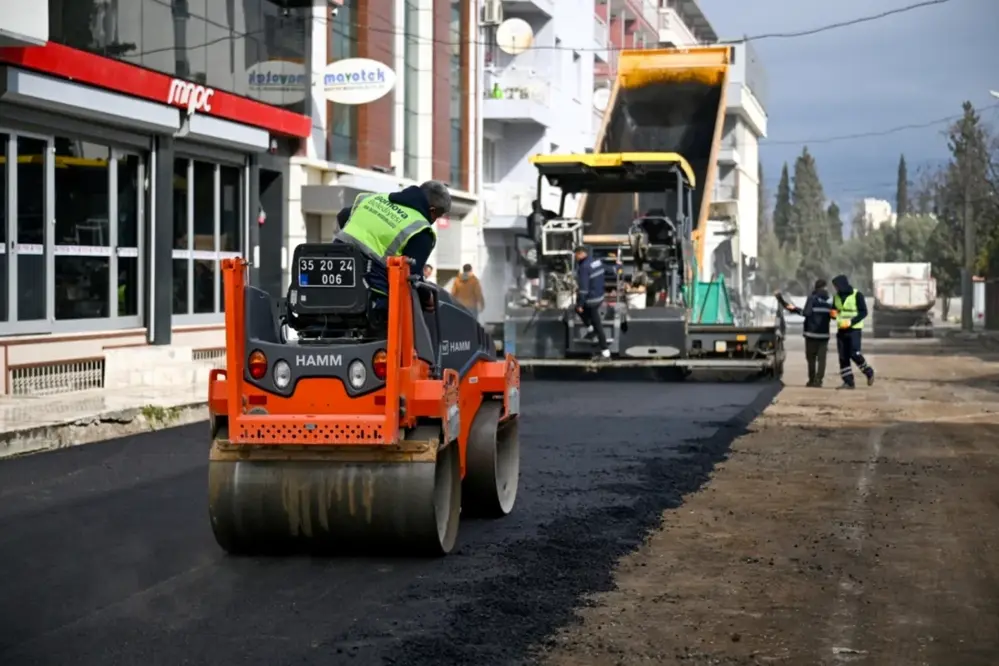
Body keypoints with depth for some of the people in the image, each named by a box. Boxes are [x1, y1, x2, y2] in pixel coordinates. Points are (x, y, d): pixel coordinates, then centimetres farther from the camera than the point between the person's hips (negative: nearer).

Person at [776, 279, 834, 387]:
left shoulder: (812, 298, -7)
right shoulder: (829, 300, 6)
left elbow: (807, 312, -16)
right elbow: (832, 315, 9)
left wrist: (795, 309, -6)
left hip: (812, 332, -3)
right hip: (824, 334, 3)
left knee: (811, 358, 7)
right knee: (821, 358, -1)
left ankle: (812, 380, 7)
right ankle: (818, 381, -11)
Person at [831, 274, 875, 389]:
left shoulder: (857, 295, -9)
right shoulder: (837, 296, 9)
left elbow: (863, 312, -10)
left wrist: (851, 321, -22)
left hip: (854, 330, -6)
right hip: (841, 330, 6)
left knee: (855, 354, -14)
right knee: (843, 357, 2)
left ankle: (869, 372, 9)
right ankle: (848, 382, 6)